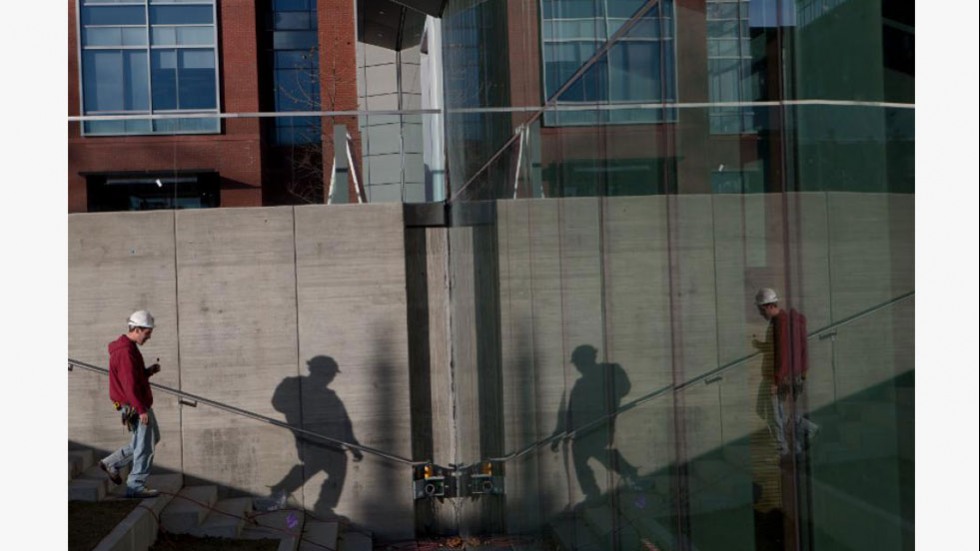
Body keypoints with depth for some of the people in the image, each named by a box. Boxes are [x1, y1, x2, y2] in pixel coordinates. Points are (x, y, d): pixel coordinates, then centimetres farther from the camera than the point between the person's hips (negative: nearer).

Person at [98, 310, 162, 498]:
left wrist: (149, 371, 4)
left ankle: (111, 463, 25)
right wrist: (141, 410, -23)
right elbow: (129, 384, -24)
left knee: (152, 438, 20)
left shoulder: (128, 347, 13)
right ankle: (135, 486, 8)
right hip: (135, 407, -10)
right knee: (145, 445, -2)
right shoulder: (126, 352, -20)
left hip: (139, 404, 10)